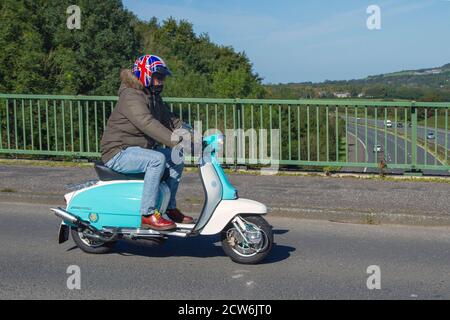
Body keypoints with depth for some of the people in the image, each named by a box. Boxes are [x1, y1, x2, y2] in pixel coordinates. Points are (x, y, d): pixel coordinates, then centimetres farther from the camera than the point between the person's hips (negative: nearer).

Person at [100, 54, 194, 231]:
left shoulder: (154, 97, 14)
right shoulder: (131, 97, -18)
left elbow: (169, 118, 16)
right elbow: (147, 123, -33)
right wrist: (175, 140, -41)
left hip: (139, 149, 10)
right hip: (118, 152, -10)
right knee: (157, 159, -31)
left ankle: (170, 208, 11)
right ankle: (148, 215, -27)